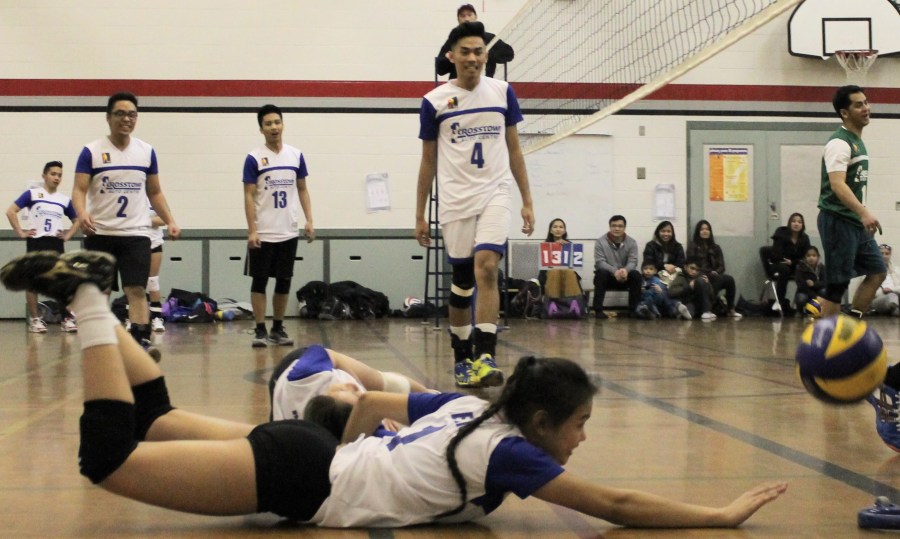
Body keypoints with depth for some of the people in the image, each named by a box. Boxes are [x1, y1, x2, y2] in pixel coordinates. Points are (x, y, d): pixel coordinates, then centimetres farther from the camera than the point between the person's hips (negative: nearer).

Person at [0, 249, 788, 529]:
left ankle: (89, 293, 19)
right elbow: (617, 504, -19)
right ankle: (87, 298, -3)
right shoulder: (508, 451, -15)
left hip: (310, 450, 9)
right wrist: (723, 516, -14)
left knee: (157, 420, 22)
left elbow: (373, 401, 22)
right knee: (110, 457, -7)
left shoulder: (472, 407, 11)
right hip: (303, 478, -9)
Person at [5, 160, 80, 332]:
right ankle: (34, 319, 7)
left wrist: (69, 234, 6)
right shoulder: (32, 194, -1)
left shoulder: (65, 200, 9)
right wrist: (20, 232, -8)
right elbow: (11, 211, -5)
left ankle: (67, 318, 4)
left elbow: (77, 220, 21)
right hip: (36, 242, -3)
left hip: (56, 243, 3)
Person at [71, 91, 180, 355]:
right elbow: (79, 189, -6)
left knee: (137, 289, -11)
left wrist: (170, 221, 2)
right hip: (100, 233, -1)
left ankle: (142, 340, -16)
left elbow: (155, 192, 15)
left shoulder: (147, 152, 8)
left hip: (136, 233, 1)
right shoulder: (92, 152, -1)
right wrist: (82, 214, -26)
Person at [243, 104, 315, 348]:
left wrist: (309, 220, 1)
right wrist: (251, 231, -12)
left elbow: (302, 190, 12)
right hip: (263, 233, -3)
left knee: (284, 281, 8)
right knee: (260, 281, 1)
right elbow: (249, 196, -5)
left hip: (289, 232, 3)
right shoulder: (254, 158, -4)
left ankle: (278, 329, 18)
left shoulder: (296, 155, 6)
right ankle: (260, 330, 6)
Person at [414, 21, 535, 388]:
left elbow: (514, 150, 11)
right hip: (455, 202, 0)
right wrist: (420, 216, 6)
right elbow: (428, 161, 7)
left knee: (486, 267, -20)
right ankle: (461, 358, 22)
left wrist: (527, 201, 7)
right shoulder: (434, 101, 0)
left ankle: (485, 357, -22)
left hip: (495, 195, 0)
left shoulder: (502, 92, 4)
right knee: (462, 282, 6)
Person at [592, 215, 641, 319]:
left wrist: (625, 270, -37)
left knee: (636, 275, -27)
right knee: (601, 273, -35)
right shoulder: (600, 242, -9)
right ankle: (598, 310, -31)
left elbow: (633, 261, -11)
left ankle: (633, 309, -18)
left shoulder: (632, 242, -2)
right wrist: (614, 271, -37)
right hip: (608, 277, -2)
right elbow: (600, 262, -18)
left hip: (624, 277, 2)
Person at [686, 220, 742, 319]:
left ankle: (730, 309, -23)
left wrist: (715, 272, -13)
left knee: (730, 279, -27)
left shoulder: (715, 247, 22)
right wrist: (710, 272, -16)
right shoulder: (693, 246, 9)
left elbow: (721, 266, 11)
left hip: (715, 276, 4)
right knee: (720, 279, -34)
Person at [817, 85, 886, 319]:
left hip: (856, 222, 10)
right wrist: (864, 212, -38)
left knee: (877, 272, 8)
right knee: (838, 283, -7)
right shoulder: (839, 143, -15)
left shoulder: (858, 141, 16)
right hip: (837, 221, -10)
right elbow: (837, 185, -27)